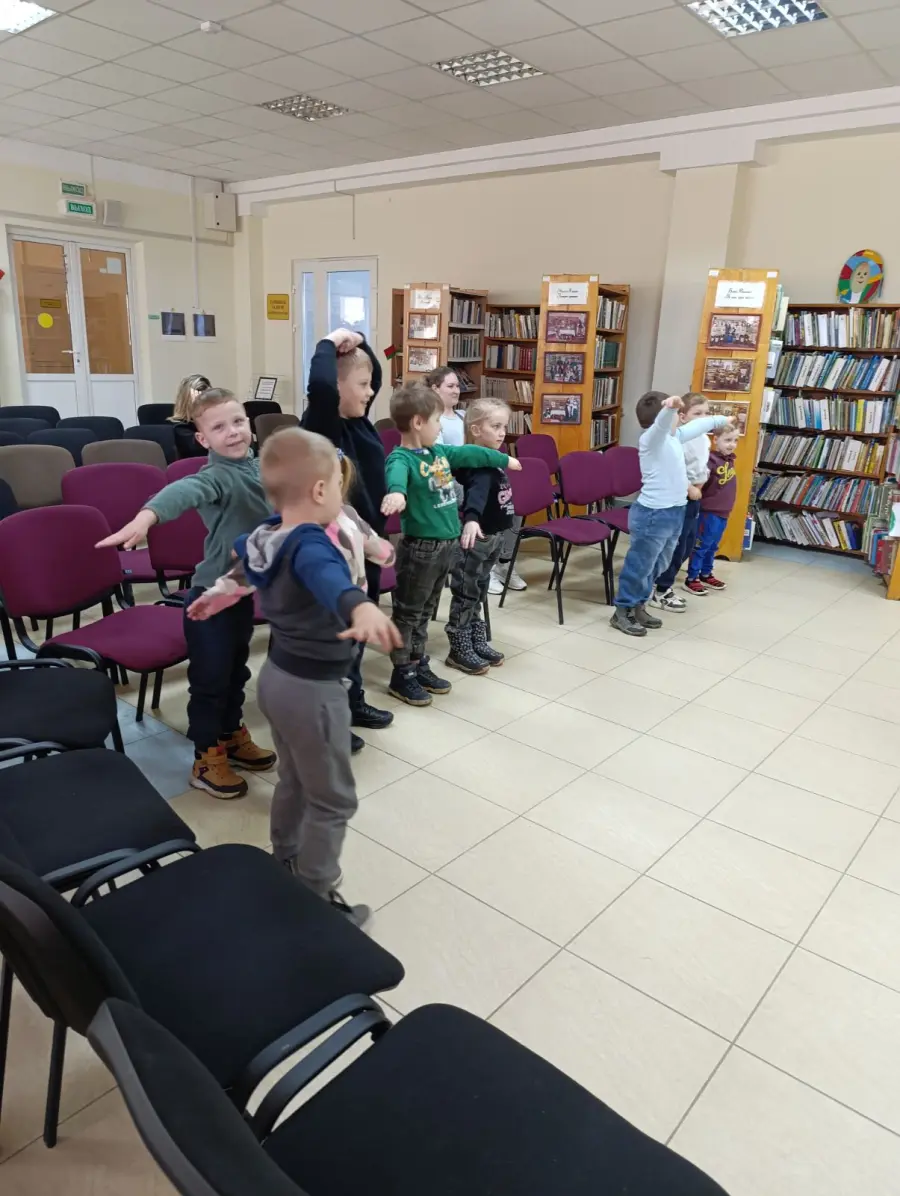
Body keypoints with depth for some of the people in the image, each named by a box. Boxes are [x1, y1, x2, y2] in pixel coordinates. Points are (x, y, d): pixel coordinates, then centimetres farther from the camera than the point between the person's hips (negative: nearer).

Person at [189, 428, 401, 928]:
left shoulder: (264, 536, 0)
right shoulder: (310, 544, -28)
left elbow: (239, 556, 24)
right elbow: (329, 576, -53)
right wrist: (362, 607, -74)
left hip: (278, 676, 9)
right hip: (314, 688, -9)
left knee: (294, 780, 27)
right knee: (333, 800, 6)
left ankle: (286, 864, 44)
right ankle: (317, 899, 18)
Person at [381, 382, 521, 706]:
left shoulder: (440, 451, 9)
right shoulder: (401, 457, -18)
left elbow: (470, 454, 25)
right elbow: (396, 474, -41)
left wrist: (504, 460, 41)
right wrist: (396, 493, -65)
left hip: (446, 545, 9)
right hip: (420, 547, -8)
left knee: (425, 611, 19)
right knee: (408, 613, 4)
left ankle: (418, 665, 31)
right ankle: (402, 675, 15)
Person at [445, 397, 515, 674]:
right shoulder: (478, 464, -23)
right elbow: (476, 492, -42)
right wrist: (471, 519, -59)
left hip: (494, 536, 9)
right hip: (477, 537, -9)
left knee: (478, 592, 19)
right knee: (466, 593, 3)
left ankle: (477, 642, 32)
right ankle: (459, 650, 13)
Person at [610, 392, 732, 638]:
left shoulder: (674, 436, 12)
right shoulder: (651, 439, -16)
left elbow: (697, 425, 30)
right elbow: (661, 424, -39)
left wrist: (720, 420, 46)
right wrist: (670, 408, -60)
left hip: (674, 513, 9)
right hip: (652, 515, -9)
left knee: (655, 567, 18)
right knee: (639, 566, 1)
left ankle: (638, 607, 30)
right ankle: (622, 612, 13)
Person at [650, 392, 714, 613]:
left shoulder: (704, 439, 10)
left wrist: (700, 485, 7)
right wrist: (690, 489, -18)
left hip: (694, 497, 10)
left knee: (688, 545, 15)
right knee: (676, 546, -3)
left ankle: (665, 586, 28)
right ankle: (660, 592, 10)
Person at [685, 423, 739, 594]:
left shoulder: (730, 459, 8)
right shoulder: (711, 459, -19)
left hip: (724, 512, 8)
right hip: (710, 511, -8)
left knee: (713, 546, 19)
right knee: (701, 545, 1)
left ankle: (706, 575, 31)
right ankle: (692, 579, 9)